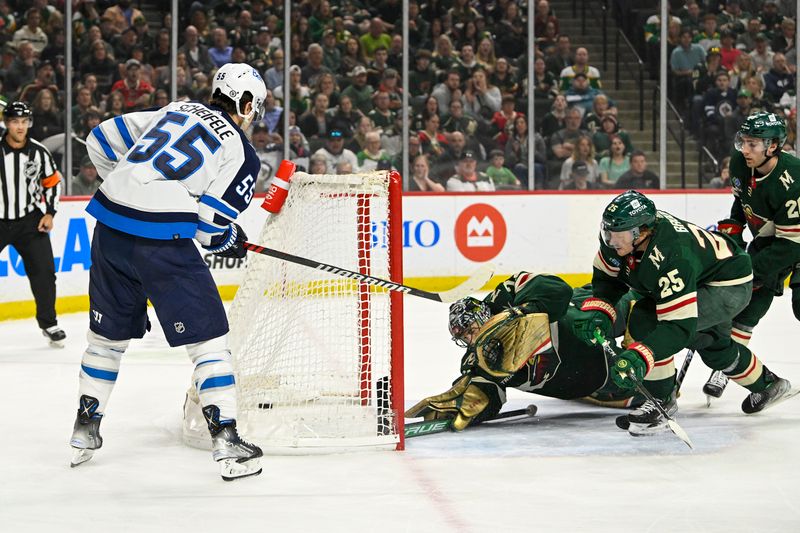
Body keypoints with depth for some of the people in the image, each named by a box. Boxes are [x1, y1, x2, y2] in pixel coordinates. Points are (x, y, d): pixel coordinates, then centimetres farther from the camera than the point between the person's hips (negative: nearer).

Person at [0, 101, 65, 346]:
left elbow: (52, 182, 11)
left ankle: (48, 323, 16)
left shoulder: (39, 152, -3)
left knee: (43, 270, -1)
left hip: (29, 220, 3)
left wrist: (49, 213, 2)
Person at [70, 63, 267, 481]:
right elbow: (211, 225, -2)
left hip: (110, 227, 6)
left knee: (109, 333, 22)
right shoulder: (242, 153, 3)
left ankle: (85, 431, 31)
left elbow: (102, 140, 18)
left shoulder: (175, 111, 19)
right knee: (207, 337, 4)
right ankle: (227, 443, 0)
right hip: (163, 240, -6)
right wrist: (231, 241, 19)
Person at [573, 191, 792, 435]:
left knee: (646, 321, -27)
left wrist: (639, 358, -52)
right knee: (712, 345, 32)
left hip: (730, 285, -10)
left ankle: (662, 400, -12)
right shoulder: (623, 230, -20)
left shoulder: (671, 256, -41)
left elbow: (680, 325, -43)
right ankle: (766, 384, 57)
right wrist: (597, 312, -18)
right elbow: (607, 277, -1)